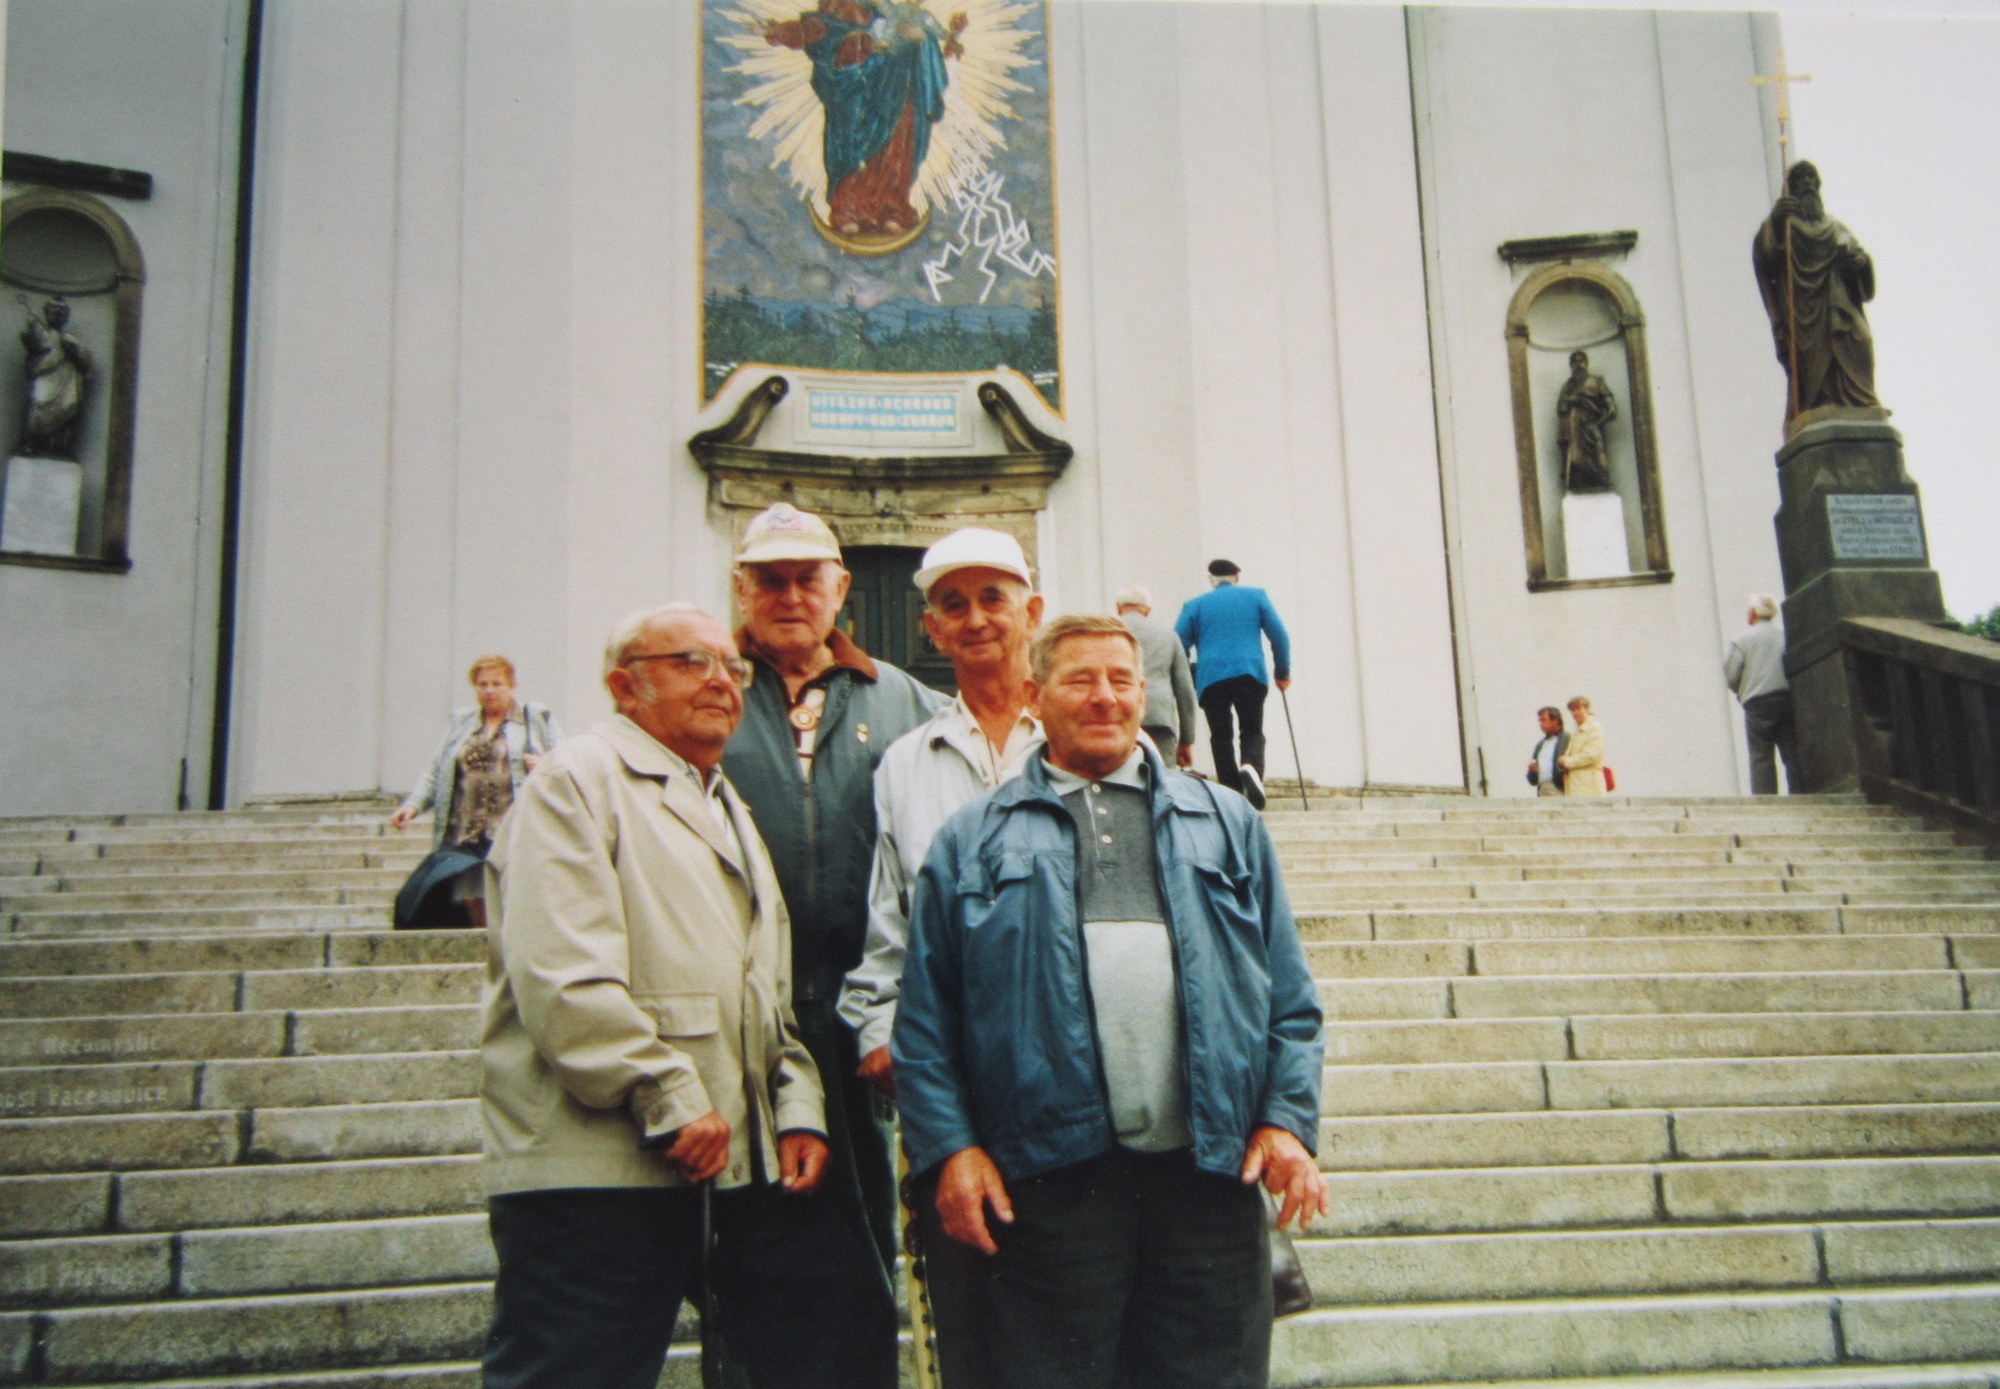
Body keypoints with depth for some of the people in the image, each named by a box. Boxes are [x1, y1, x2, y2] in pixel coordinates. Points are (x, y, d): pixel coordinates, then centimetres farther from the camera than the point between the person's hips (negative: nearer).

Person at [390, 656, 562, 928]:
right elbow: (435, 773, 16)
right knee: (475, 905, 3)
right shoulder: (461, 724, 21)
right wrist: (413, 805, 1)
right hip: (466, 836, 4)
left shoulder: (537, 719, 11)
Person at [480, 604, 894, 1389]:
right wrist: (671, 1102, -18)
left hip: (738, 1166, 8)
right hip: (597, 1169, -8)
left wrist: (798, 1110, 9)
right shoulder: (578, 782, -2)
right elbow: (564, 979, -16)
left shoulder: (728, 812, 26)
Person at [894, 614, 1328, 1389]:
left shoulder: (1225, 823, 15)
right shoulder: (973, 842, 9)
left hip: (1210, 1173, 2)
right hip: (1048, 1180, -1)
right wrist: (949, 1147, -4)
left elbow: (1289, 996, 12)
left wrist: (1289, 1121, 0)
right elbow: (925, 1018, 6)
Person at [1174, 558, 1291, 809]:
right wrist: (1283, 673, 14)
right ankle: (1251, 766, -21)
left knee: (1221, 736, 7)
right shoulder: (1255, 596, 14)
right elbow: (1279, 636, 7)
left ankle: (1232, 794, 0)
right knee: (1252, 730, 10)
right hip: (1250, 674, 0)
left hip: (1210, 678, 0)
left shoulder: (1194, 605, 14)